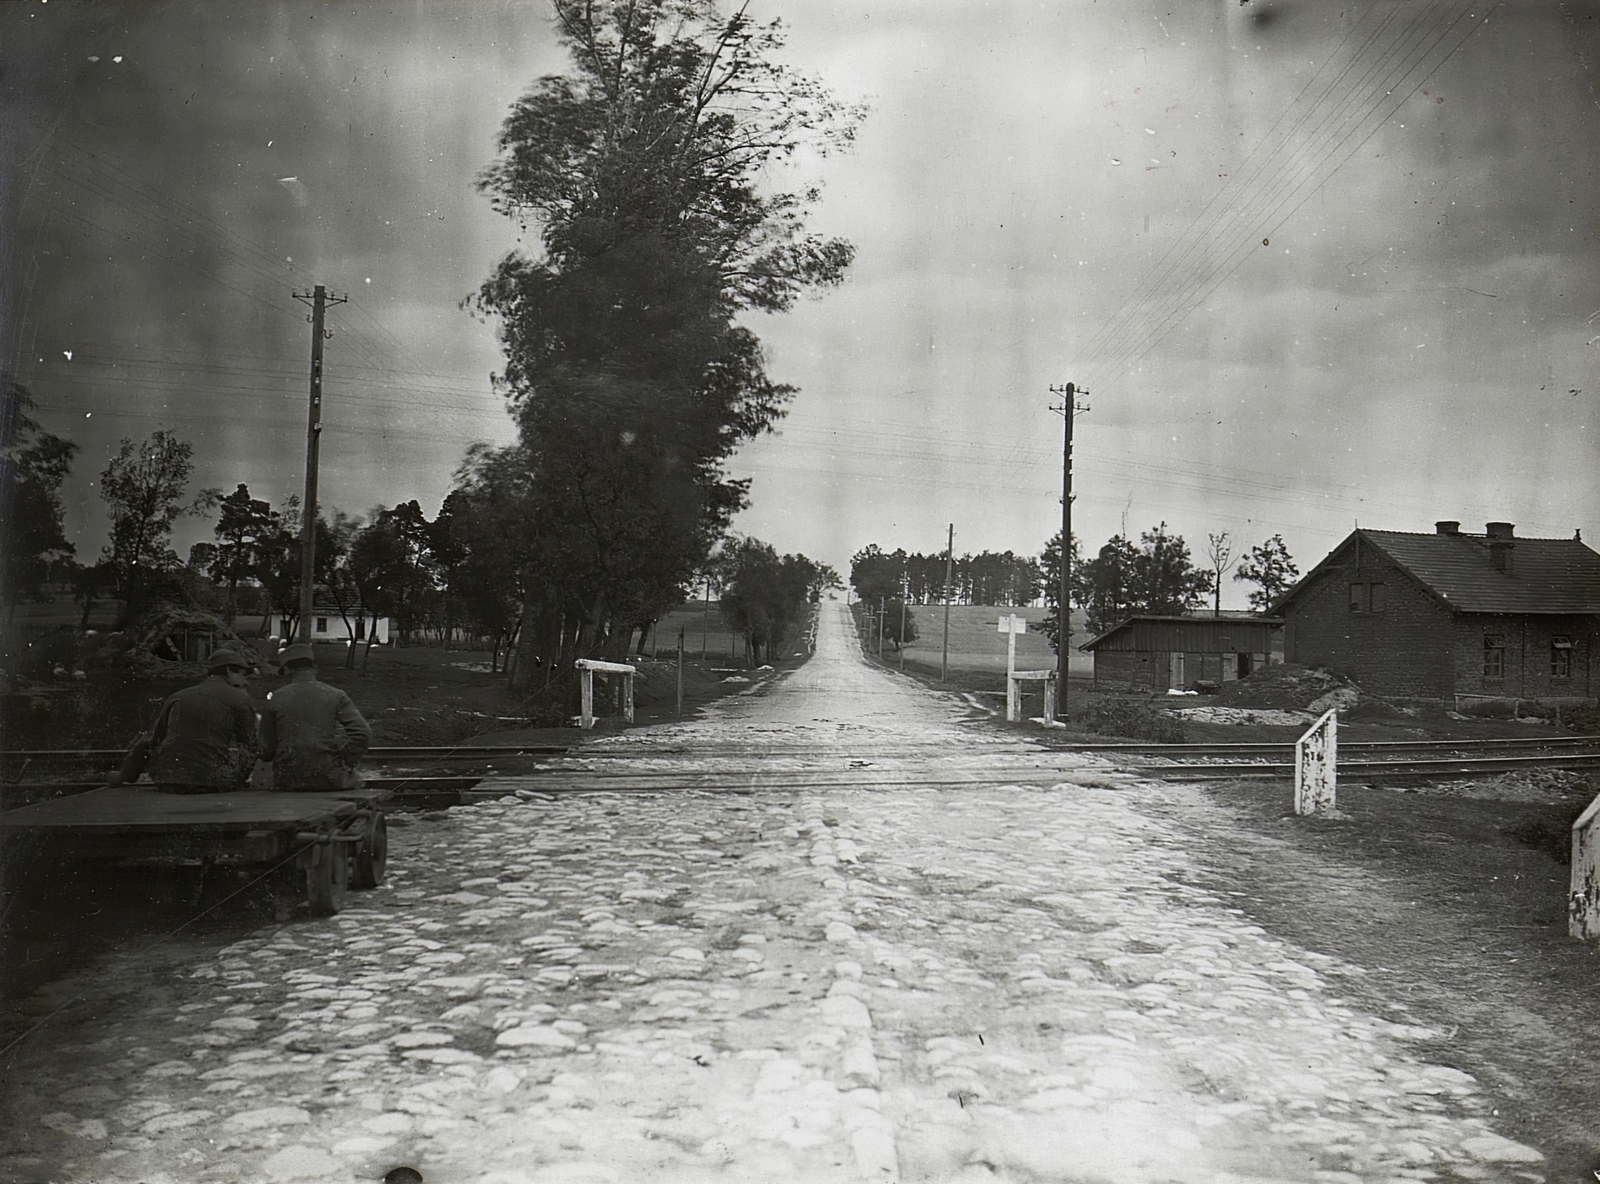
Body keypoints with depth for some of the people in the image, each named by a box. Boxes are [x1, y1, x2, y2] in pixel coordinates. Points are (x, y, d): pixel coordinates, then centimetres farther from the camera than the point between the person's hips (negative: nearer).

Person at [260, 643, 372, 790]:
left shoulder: (275, 699, 1)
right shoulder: (336, 696, -2)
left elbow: (266, 752, 1)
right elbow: (363, 733, -11)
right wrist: (346, 763, -1)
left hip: (287, 782, 1)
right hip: (331, 780, -1)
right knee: (354, 780, 28)